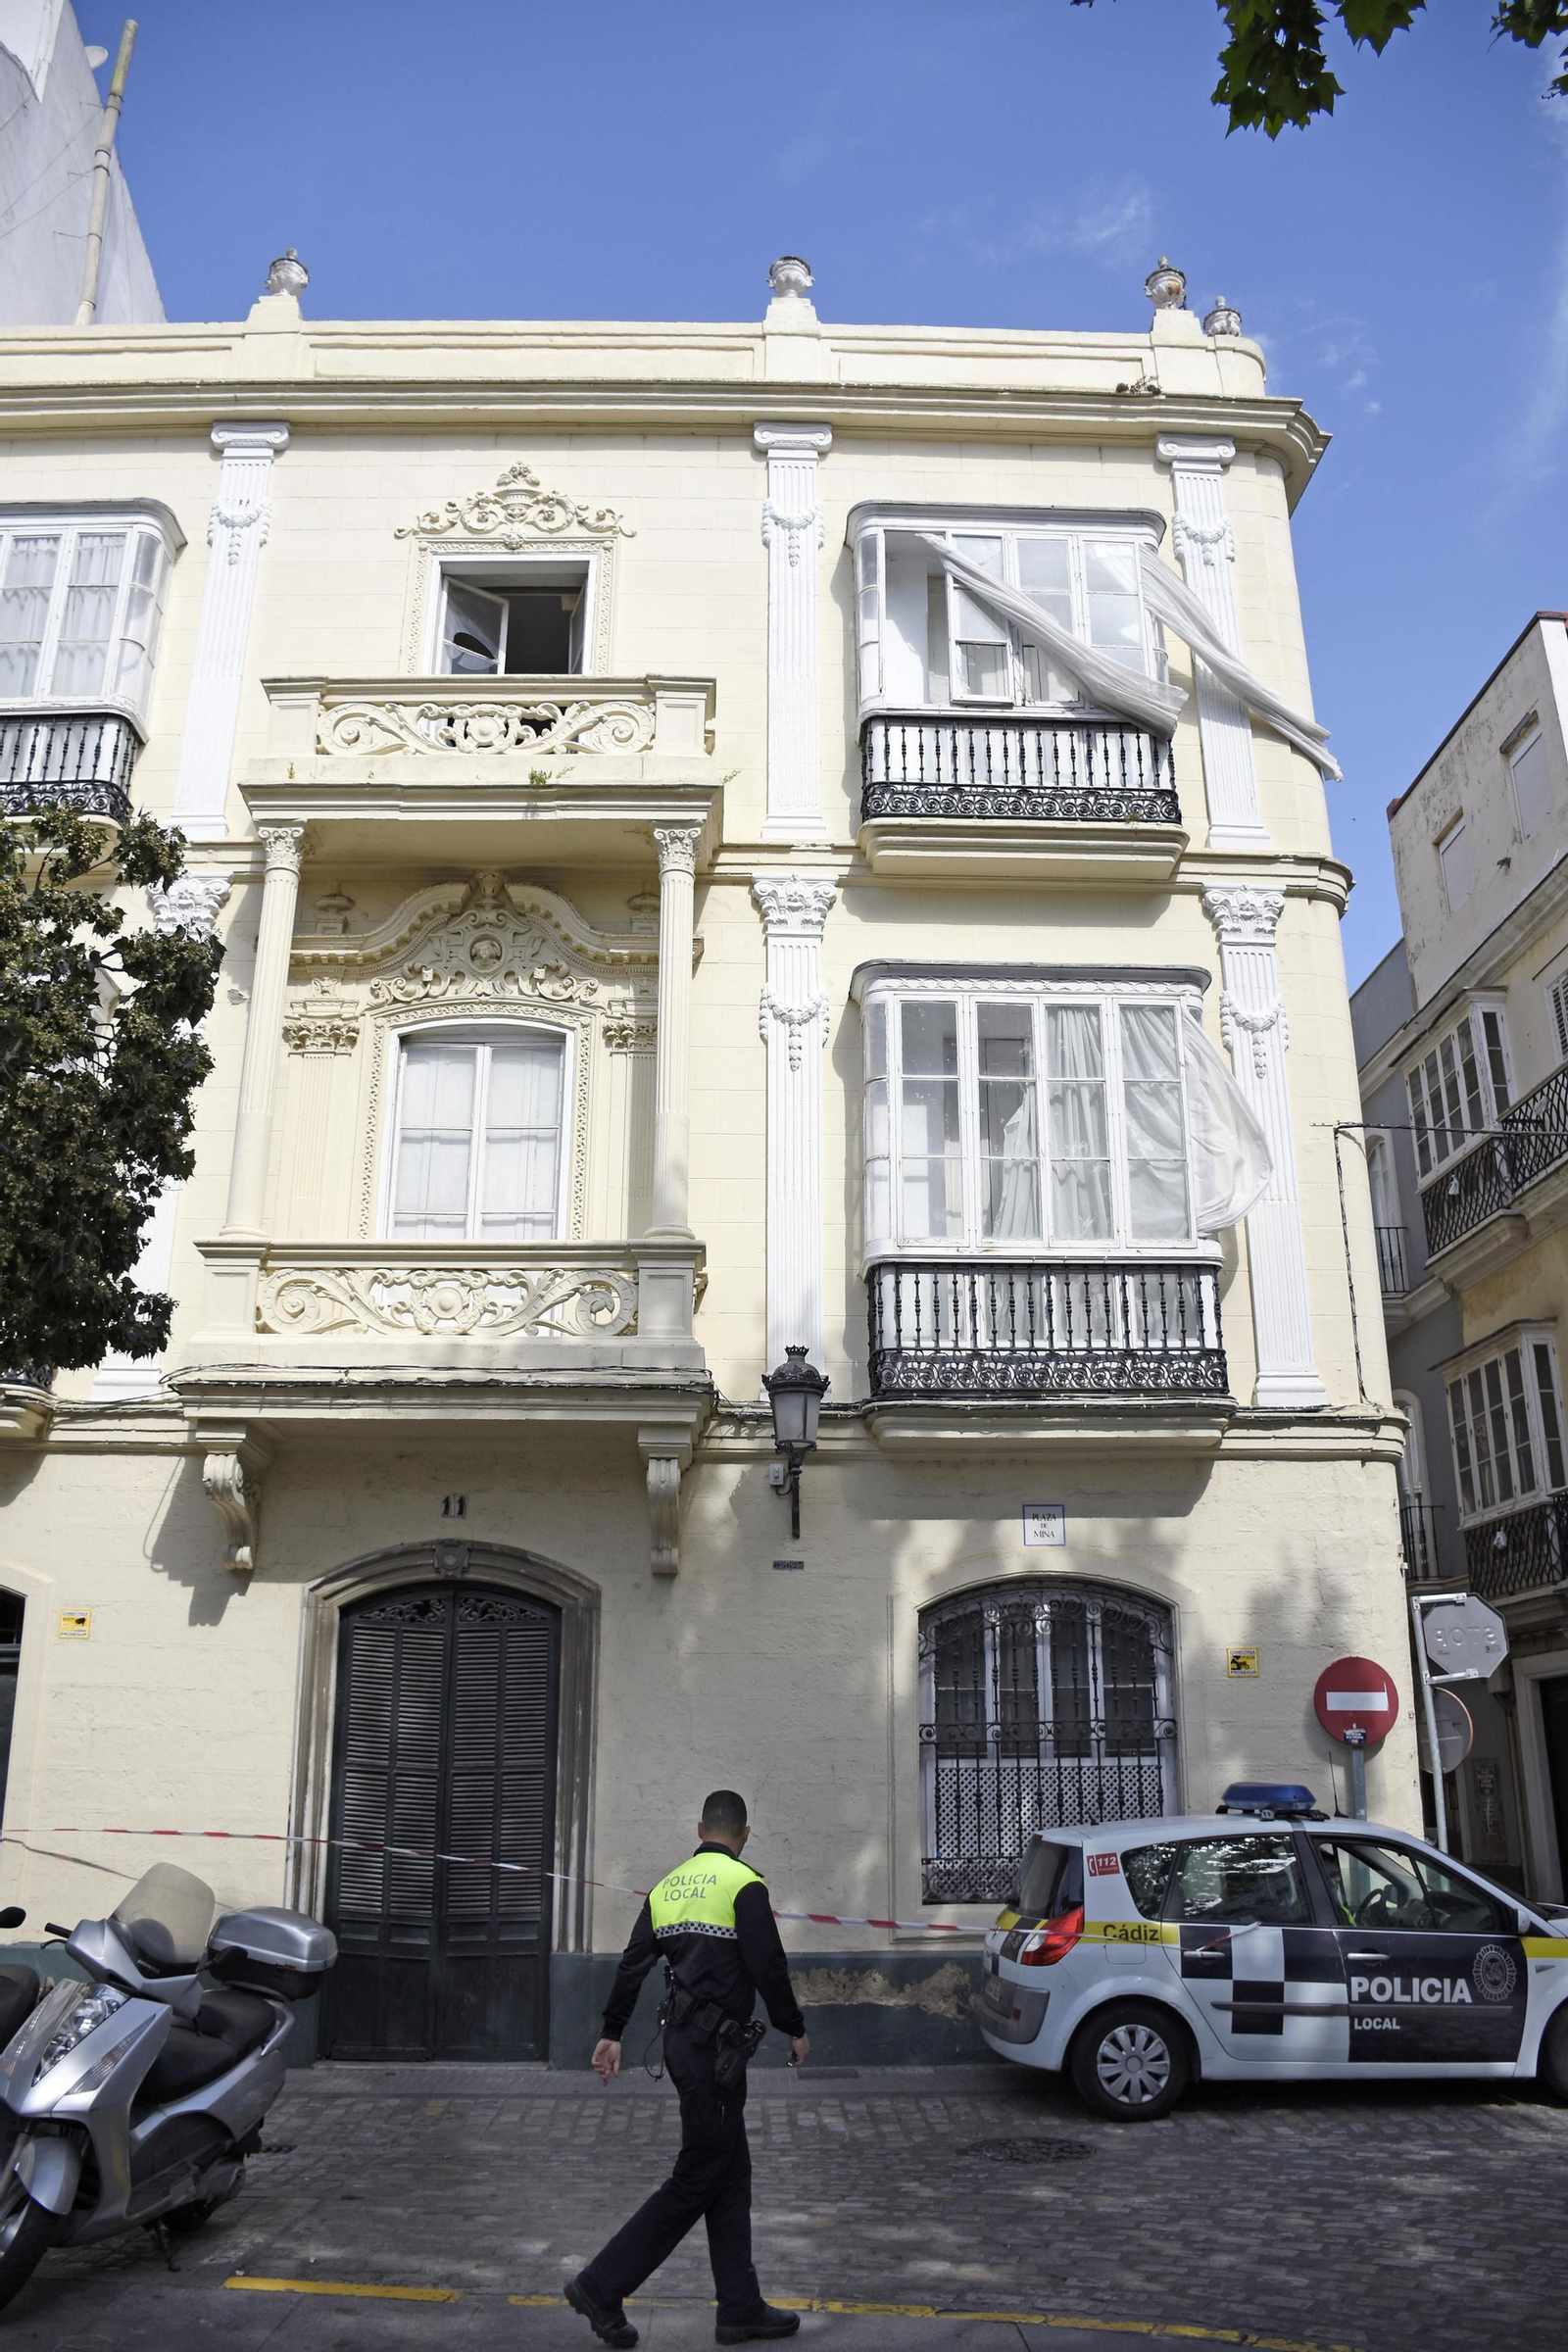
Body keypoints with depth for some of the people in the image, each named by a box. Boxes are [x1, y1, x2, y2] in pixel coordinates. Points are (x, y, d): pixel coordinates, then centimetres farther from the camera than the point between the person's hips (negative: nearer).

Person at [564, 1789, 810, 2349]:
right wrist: (795, 2029, 1)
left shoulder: (666, 1887, 11)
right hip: (715, 2045, -8)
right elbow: (769, 1967, -13)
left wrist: (612, 2035, 15)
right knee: (698, 2177, 0)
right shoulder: (744, 1885, -10)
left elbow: (631, 1965, 10)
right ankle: (601, 2286, 2)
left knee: (731, 2176, 14)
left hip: (680, 2040, 8)